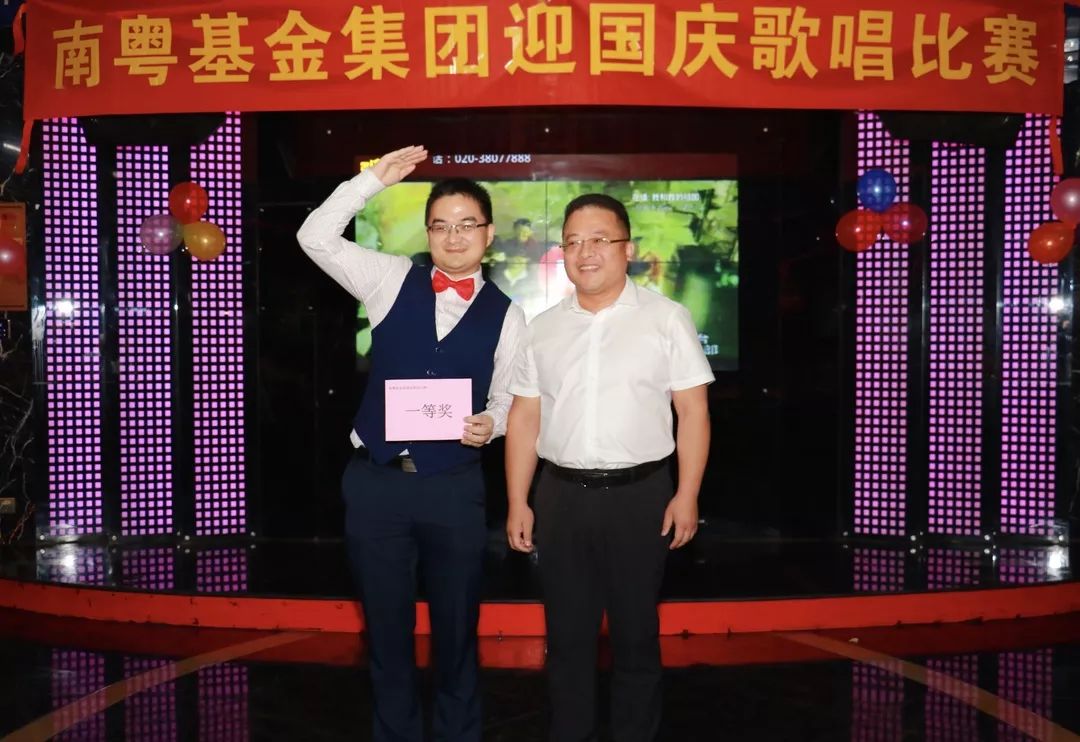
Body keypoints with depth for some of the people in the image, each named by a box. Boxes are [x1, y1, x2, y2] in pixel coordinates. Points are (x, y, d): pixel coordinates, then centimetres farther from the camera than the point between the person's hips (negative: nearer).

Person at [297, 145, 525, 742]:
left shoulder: (504, 315, 2)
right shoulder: (393, 280, 3)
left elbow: (509, 396, 6)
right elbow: (316, 237, -4)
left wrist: (490, 422, -16)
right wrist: (376, 179, -8)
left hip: (454, 488, 0)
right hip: (375, 482, 0)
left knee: (456, 627, 14)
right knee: (386, 628, 12)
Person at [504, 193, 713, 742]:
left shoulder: (666, 319, -2)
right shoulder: (542, 328, 7)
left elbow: (692, 411, -3)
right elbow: (523, 419, 9)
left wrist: (687, 495, -10)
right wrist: (517, 503, 5)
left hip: (640, 494, -3)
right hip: (561, 496, 3)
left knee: (635, 633, 10)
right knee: (566, 635, 12)